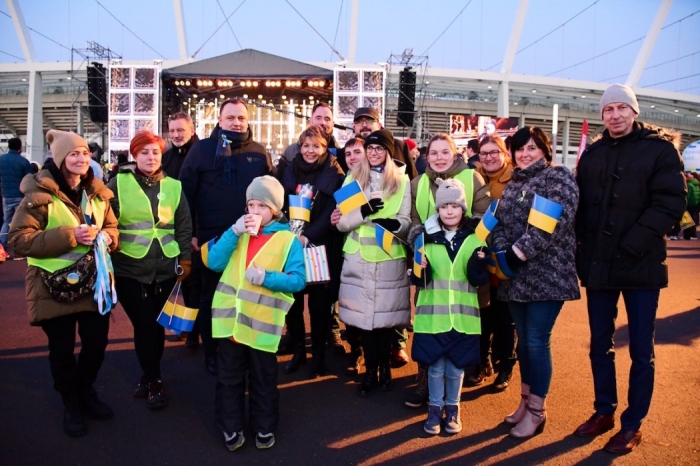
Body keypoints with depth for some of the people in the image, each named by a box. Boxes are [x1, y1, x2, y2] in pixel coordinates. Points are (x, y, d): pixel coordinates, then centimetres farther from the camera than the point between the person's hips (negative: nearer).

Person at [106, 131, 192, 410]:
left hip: (165, 268, 2)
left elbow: (184, 226, 9)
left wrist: (185, 258, 6)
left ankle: (148, 376, 29)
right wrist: (106, 261, -1)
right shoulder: (119, 184, 0)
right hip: (130, 268, -2)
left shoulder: (173, 186, 6)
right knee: (143, 324, -1)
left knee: (157, 323, 10)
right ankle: (154, 381, 16)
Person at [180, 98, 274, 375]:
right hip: (212, 239, -2)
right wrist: (190, 233, -7)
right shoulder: (202, 149, -1)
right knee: (211, 297, 11)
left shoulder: (259, 153, 6)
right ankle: (212, 353, 27)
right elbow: (186, 192, -3)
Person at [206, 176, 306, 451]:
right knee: (229, 377, 14)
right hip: (229, 318, 4)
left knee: (263, 379, 12)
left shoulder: (288, 240, -4)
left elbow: (298, 280, -11)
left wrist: (267, 277, -25)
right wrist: (234, 233, -12)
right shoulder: (238, 233, 9)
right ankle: (231, 428, 30)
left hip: (262, 323, -3)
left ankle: (265, 428, 30)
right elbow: (214, 262, -3)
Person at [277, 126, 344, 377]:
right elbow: (281, 205, 9)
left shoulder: (334, 176, -3)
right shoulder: (290, 171, 9)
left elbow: (330, 213, -10)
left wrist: (308, 236, -21)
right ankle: (298, 349, 24)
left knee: (319, 302, 4)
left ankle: (319, 353, 20)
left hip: (320, 246, -3)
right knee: (292, 299, 6)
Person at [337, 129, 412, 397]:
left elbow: (406, 222, 3)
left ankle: (384, 367, 23)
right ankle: (370, 370, 19)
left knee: (385, 315, 2)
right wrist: (363, 211, -18)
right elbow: (341, 222, 1)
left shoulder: (401, 181, 5)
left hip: (390, 259, -1)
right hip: (359, 258, 1)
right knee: (364, 315, 2)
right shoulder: (353, 179, 8)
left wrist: (394, 224, -20)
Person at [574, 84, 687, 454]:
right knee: (600, 345, 13)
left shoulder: (660, 148, -2)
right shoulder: (592, 155, 10)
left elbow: (672, 201, -11)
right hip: (598, 265, 4)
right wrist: (583, 246, -1)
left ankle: (632, 424, 20)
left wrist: (632, 245, -18)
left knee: (640, 350, 6)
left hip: (641, 265, -4)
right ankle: (604, 411, 29)